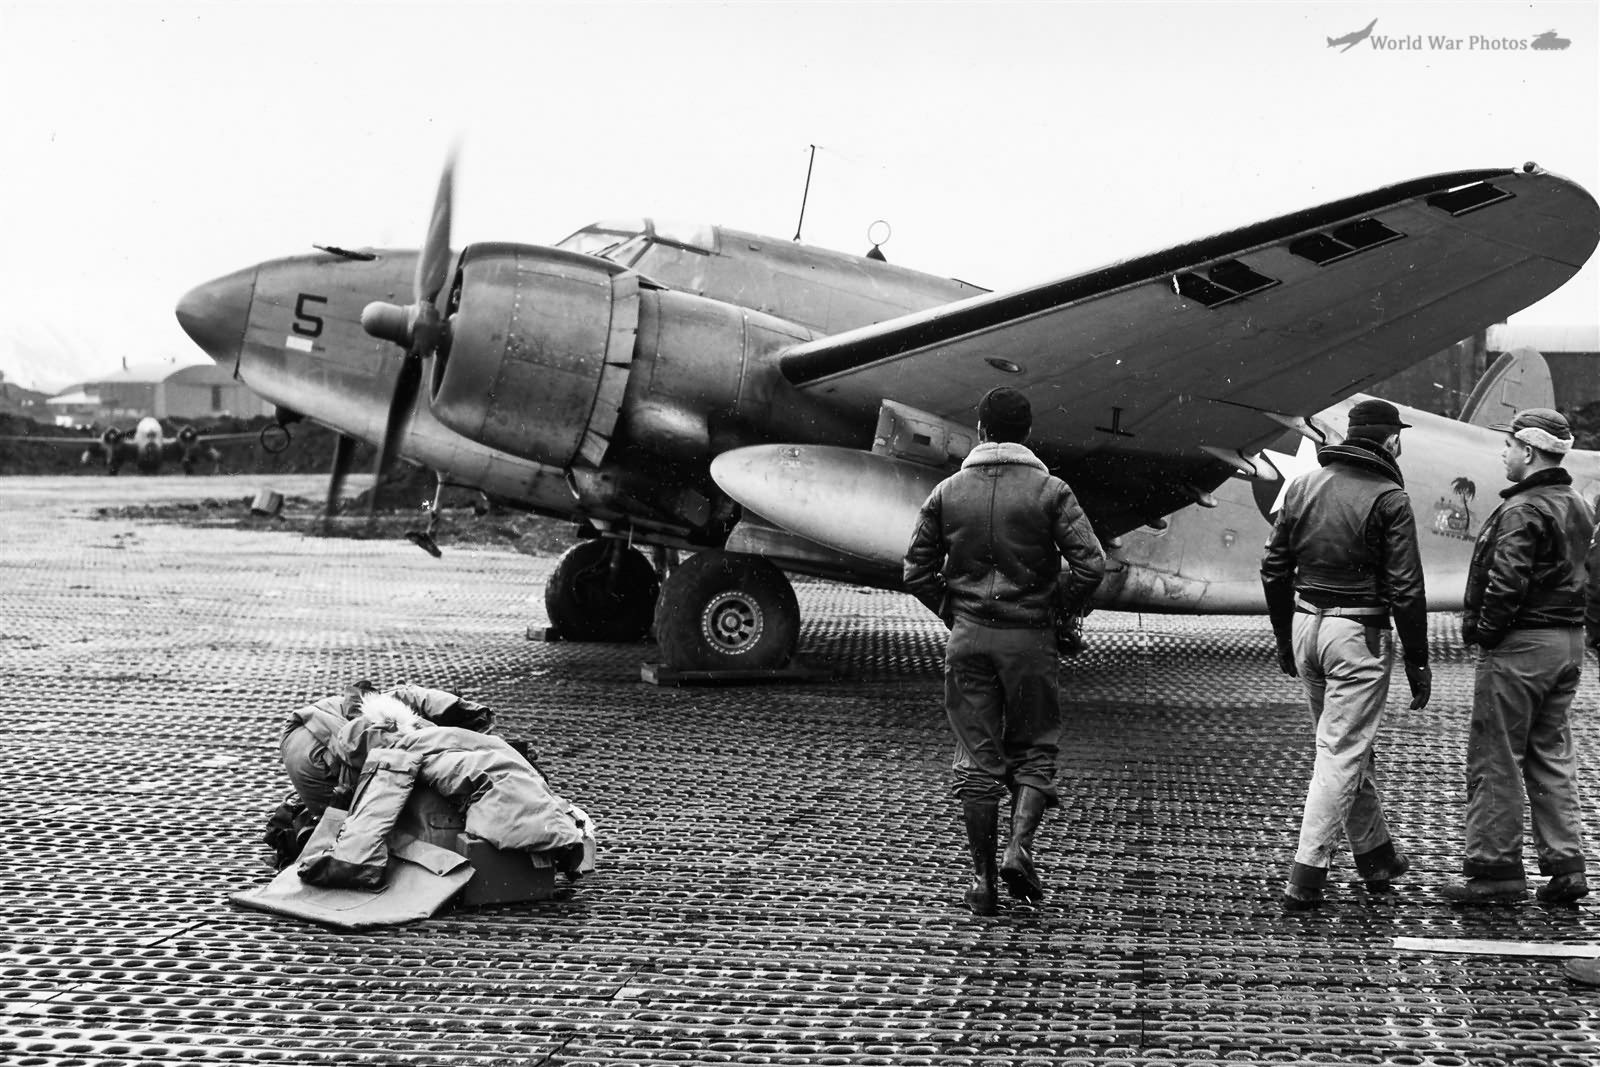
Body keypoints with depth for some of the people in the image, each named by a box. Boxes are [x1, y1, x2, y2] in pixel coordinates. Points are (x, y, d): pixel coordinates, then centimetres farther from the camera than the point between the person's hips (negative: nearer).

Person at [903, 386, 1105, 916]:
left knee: (977, 758, 6)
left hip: (968, 636, 2)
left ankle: (984, 879, 7)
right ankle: (1020, 847, -8)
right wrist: (1062, 612, 4)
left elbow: (918, 572, 3)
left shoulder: (947, 492, 2)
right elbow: (1091, 564, -11)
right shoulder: (1050, 491, -5)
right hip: (1030, 637, -2)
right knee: (1033, 751, 12)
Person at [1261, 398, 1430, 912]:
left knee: (1350, 746, 19)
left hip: (1305, 624, 6)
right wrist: (1417, 662, -5)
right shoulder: (1389, 498, -10)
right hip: (1359, 636, -6)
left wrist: (1285, 640, 20)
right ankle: (1305, 877, -6)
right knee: (1342, 753, -2)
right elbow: (1405, 589, -12)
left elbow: (1274, 570, 11)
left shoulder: (1303, 486, 7)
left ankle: (1376, 854, 32)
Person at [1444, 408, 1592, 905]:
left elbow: (1506, 584, -24)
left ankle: (1495, 870, 2)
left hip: (1519, 645, -9)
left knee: (1495, 761, -1)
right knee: (1553, 757, 14)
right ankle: (1565, 868, 13)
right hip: (1568, 641, 9)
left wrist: (1483, 631, -10)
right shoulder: (1577, 508, 13)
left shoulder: (1523, 511, -17)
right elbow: (1584, 576, 16)